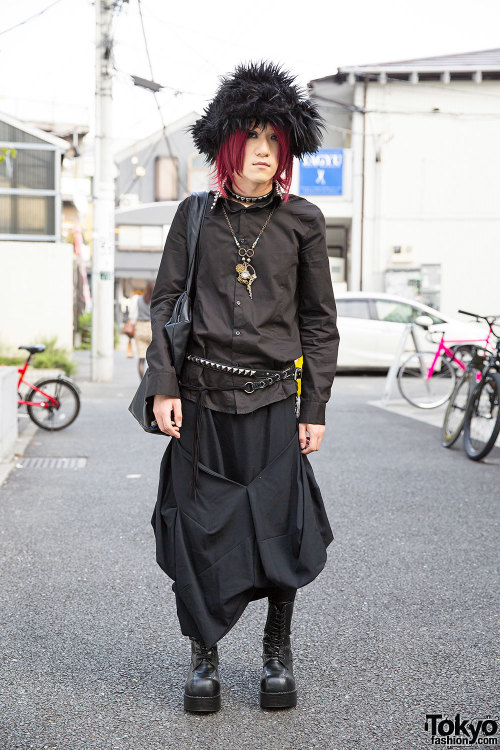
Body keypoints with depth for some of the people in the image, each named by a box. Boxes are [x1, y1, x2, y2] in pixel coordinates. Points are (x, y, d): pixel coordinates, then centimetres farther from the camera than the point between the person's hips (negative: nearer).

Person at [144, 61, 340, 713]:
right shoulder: (195, 215, 6)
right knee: (200, 529, 3)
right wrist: (163, 387, -4)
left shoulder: (302, 220, 5)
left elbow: (320, 320, 6)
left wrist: (314, 409, 2)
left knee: (279, 527, 0)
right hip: (202, 396, 1)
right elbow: (165, 303, 6)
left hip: (273, 397, 0)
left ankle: (278, 653, 22)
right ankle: (204, 656, 20)